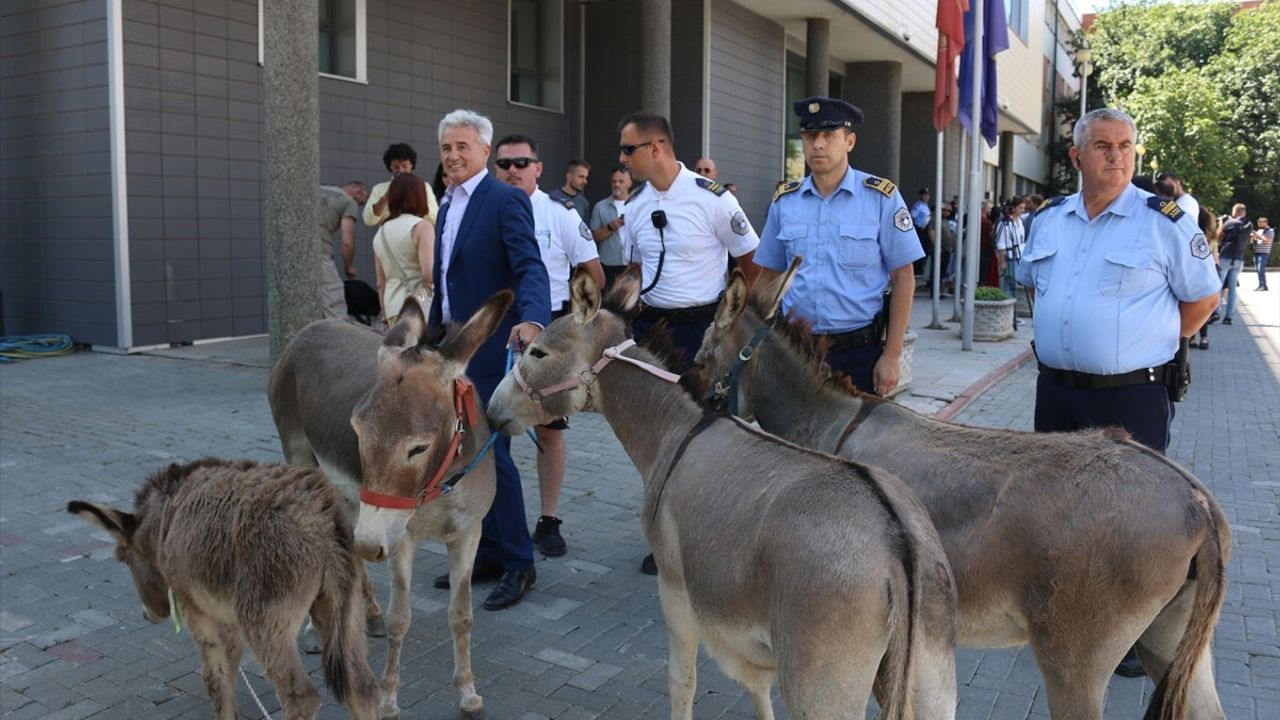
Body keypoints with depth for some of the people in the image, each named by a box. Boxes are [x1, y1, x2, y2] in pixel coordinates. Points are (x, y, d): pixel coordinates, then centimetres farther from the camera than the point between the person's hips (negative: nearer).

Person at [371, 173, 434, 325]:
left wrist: (385, 314, 24)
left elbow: (381, 283, 17)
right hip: (420, 303, -6)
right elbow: (429, 272, -16)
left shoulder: (381, 231, 14)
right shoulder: (422, 226, -6)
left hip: (392, 306, 6)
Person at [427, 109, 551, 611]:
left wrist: (531, 319, -41)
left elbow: (530, 268, -24)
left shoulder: (505, 200, -11)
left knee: (491, 453, -5)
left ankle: (518, 563, 9)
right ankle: (488, 554, 26)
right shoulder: (449, 204, 14)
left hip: (490, 348, -8)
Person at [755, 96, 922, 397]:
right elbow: (769, 277, 11)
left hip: (861, 352, -2)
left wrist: (891, 356, -8)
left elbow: (903, 278, -4)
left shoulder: (882, 197, -4)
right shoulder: (784, 201, 4)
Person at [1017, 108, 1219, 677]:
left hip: (1132, 395, -5)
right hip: (1056, 389, 5)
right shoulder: (1048, 219, 7)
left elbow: (1203, 298, -1)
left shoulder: (1166, 221, -8)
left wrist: (1154, 343, 0)